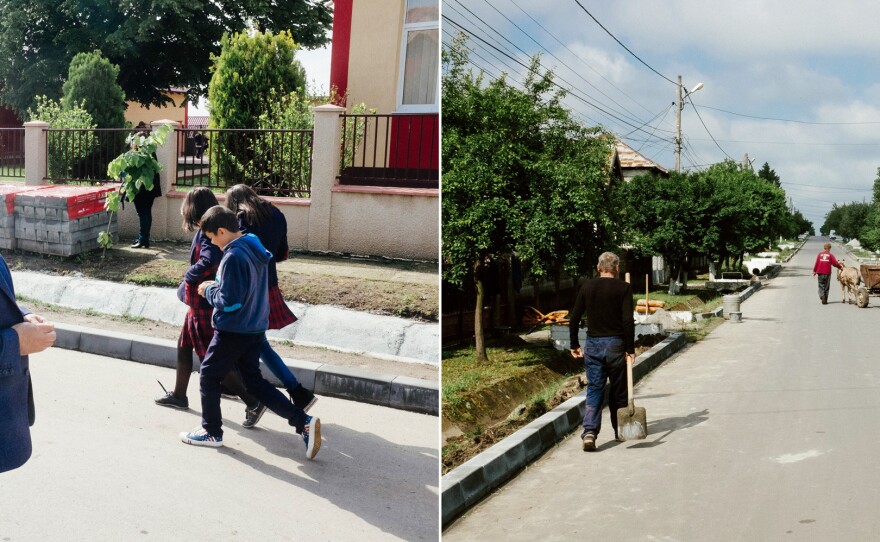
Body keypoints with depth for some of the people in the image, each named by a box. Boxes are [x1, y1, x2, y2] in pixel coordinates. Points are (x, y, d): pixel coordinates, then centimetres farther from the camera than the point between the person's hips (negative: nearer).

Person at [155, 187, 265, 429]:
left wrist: (189, 277, -21)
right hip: (200, 304, 10)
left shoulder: (206, 233, -21)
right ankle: (179, 395, 39)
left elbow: (208, 261, -38)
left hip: (205, 307, -10)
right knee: (184, 347, 23)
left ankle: (252, 403, -2)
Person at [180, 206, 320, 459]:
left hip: (233, 331, -9)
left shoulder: (233, 256, -22)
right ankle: (304, 422, 4)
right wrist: (218, 286, 12)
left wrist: (209, 291, -6)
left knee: (209, 377, 12)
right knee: (254, 381, 13)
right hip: (255, 329, 9)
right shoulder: (255, 248, 6)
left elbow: (229, 302, -23)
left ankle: (211, 432, 25)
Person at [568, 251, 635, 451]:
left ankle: (589, 432, -13)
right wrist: (630, 349, -8)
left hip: (593, 345, 2)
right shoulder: (623, 288, -6)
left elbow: (574, 318, 3)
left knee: (594, 390, 3)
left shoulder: (587, 287, 3)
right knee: (618, 390, 13)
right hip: (616, 345, -2)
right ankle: (620, 431, 26)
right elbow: (628, 320, -13)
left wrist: (574, 345, 12)